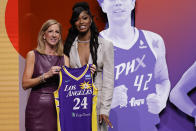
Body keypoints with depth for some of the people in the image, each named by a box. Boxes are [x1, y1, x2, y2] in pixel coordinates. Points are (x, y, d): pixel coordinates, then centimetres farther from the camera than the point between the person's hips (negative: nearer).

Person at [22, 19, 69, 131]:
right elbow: (25, 84, -4)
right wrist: (46, 75, -15)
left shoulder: (64, 58, 10)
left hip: (57, 106, 2)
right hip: (37, 108, -2)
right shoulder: (33, 55, 3)